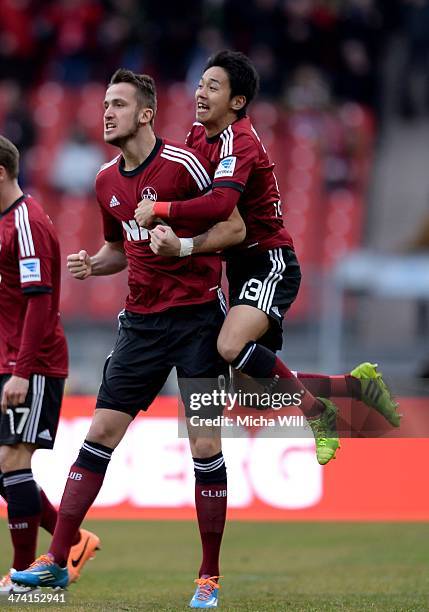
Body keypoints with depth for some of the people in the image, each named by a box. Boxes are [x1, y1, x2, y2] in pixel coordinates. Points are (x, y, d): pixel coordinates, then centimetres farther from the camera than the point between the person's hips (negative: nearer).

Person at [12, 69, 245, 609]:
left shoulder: (182, 164, -11)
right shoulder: (106, 181, 10)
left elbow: (234, 227, -8)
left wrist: (184, 245, -22)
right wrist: (91, 265, 4)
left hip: (196, 315, -6)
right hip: (142, 319, 6)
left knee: (204, 444, -6)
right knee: (100, 432, 0)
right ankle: (57, 560, 2)